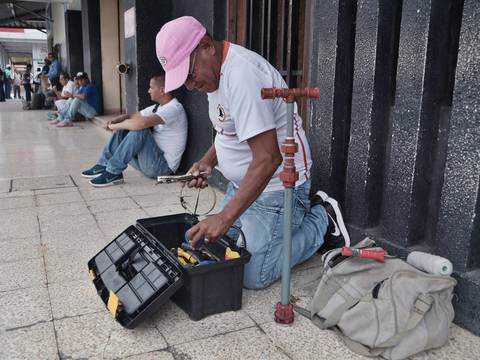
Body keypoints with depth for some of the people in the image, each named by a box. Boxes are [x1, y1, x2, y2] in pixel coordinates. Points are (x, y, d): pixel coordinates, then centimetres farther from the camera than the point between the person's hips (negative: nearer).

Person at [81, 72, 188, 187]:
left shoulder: (174, 108, -19)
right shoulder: (158, 107, 12)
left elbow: (142, 123, -33)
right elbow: (132, 116, 16)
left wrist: (116, 126, -18)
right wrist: (114, 121, -5)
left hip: (163, 166, -9)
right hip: (153, 159, 9)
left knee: (139, 130, -28)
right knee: (122, 129, 6)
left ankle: (113, 172, -19)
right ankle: (103, 165, 1)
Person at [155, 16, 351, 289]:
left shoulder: (242, 74, -26)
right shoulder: (216, 72, 6)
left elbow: (268, 159, -31)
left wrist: (225, 218, -31)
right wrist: (208, 161, 2)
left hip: (276, 184, -9)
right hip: (242, 182, 9)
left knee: (253, 276, -12)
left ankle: (322, 220, 8)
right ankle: (299, 214, 19)